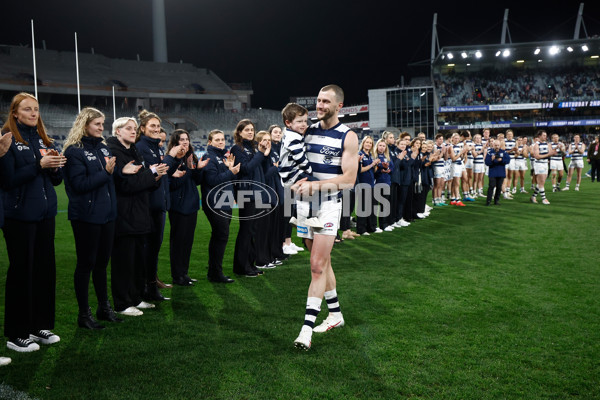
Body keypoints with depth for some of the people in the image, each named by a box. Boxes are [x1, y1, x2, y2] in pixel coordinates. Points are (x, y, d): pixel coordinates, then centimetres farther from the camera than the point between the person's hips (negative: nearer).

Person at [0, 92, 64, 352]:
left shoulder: (43, 140, 12)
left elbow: (56, 179, 12)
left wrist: (56, 166, -8)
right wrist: (39, 165, -20)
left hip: (45, 214, 6)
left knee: (45, 269, 10)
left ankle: (40, 326, 24)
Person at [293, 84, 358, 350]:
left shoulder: (347, 137, -7)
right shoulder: (308, 131, 9)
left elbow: (349, 179, -13)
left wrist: (315, 185, -23)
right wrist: (298, 182, -5)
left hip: (328, 204, -6)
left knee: (317, 266, -9)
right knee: (322, 262, 14)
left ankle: (307, 327, -6)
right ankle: (335, 314, 28)